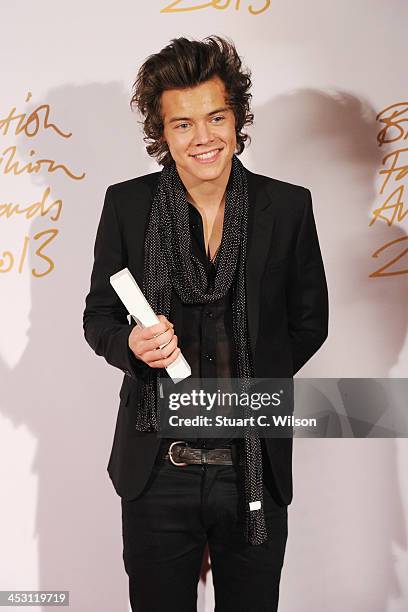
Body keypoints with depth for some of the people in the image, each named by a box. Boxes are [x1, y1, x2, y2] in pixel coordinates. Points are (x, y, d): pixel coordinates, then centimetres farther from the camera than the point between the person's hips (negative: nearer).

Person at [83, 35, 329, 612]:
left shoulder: (288, 206, -3)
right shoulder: (126, 204, -3)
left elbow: (309, 321, 7)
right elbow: (98, 316, 4)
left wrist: (254, 384, 2)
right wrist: (132, 344, -17)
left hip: (257, 471, 1)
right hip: (157, 472, 0)